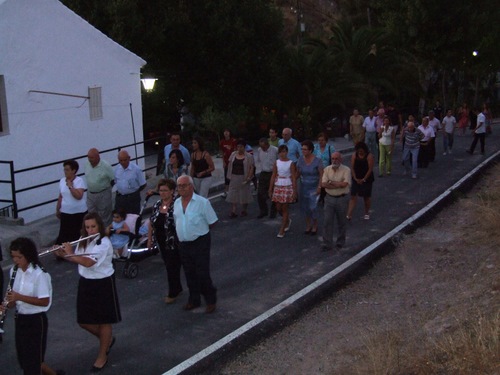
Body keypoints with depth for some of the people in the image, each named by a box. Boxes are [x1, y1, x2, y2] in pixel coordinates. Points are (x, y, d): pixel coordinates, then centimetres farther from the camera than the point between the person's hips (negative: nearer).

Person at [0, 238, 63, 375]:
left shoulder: (39, 274, -19)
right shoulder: (14, 271, 2)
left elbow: (45, 301, -20)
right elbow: (15, 297, 11)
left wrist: (19, 297, -27)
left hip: (36, 320, -7)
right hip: (20, 318, 7)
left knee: (32, 363, 2)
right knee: (24, 359, 17)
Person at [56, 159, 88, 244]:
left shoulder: (79, 181, -12)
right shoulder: (62, 181, 6)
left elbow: (79, 196, -24)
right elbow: (60, 197, 15)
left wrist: (70, 186, -22)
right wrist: (57, 210, 17)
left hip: (79, 213, -4)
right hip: (65, 213, 4)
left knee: (78, 234, 6)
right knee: (64, 234, 4)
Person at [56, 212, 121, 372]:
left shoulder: (104, 243, -22)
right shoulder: (84, 241, 3)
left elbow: (88, 262, -30)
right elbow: (76, 259, 11)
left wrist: (70, 253, -22)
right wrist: (62, 254, -6)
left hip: (103, 284, -7)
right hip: (86, 283, 7)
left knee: (104, 320, 7)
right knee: (83, 321, 10)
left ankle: (102, 356, 23)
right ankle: (107, 339, 37)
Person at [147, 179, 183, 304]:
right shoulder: (157, 205, 2)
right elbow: (151, 223, 11)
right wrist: (149, 239, 12)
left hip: (173, 243, -7)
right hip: (162, 243, 7)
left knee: (172, 267, 2)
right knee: (168, 265, 17)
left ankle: (173, 293, 18)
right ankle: (177, 288, 35)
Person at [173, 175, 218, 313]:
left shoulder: (202, 202, -13)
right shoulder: (177, 203, 5)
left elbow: (212, 222, -7)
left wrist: (200, 231, 2)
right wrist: (182, 234, 9)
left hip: (200, 243, -6)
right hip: (183, 244, 6)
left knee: (203, 274, -1)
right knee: (189, 274, 15)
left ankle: (210, 301, 17)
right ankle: (194, 299, 31)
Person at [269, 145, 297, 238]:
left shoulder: (291, 163, -6)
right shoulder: (276, 163, 4)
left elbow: (293, 178, -6)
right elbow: (273, 176, 5)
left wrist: (295, 191, -9)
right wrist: (270, 190, 4)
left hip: (287, 187, -4)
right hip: (278, 187, 4)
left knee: (284, 208, -1)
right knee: (278, 208, 7)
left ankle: (282, 230, 6)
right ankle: (288, 220, 38)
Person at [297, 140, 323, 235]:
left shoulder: (317, 160, -13)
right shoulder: (300, 159, -1)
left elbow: (321, 175, -10)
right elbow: (298, 173, 6)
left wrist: (319, 187, -16)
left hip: (314, 187, -4)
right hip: (303, 187, 4)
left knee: (313, 207, -8)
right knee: (304, 207, 8)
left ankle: (315, 225, 16)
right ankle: (308, 225, 27)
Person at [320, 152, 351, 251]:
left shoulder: (346, 170, -8)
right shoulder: (327, 169, 1)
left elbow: (344, 184, -22)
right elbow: (323, 184, -9)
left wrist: (331, 182, -13)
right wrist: (338, 185, -16)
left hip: (341, 199, -2)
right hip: (329, 198, 2)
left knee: (341, 222, 11)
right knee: (327, 222, -1)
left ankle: (340, 243, 26)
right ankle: (327, 244, 3)